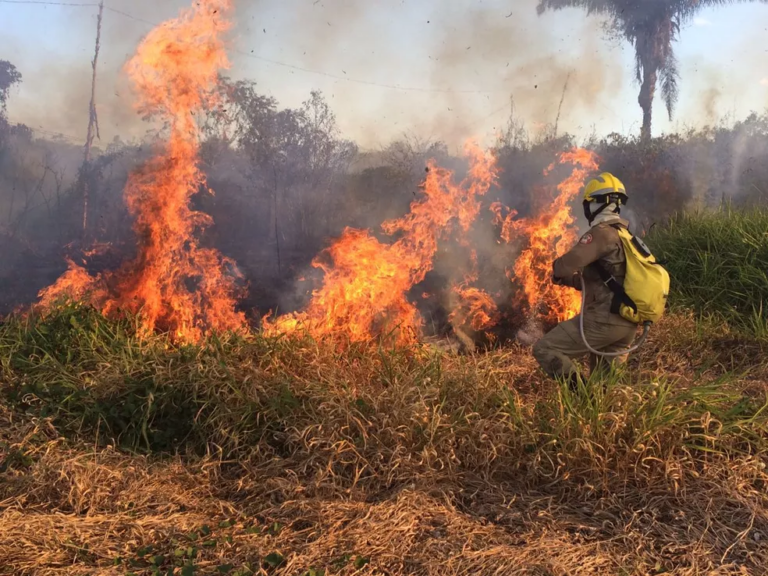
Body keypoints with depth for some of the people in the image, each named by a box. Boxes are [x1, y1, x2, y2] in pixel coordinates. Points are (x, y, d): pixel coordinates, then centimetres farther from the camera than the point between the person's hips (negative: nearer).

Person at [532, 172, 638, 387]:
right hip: (628, 323, 9)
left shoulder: (603, 232, -12)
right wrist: (570, 279, 21)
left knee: (545, 350, -6)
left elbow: (567, 264, -22)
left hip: (605, 318, -9)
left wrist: (558, 270, 2)